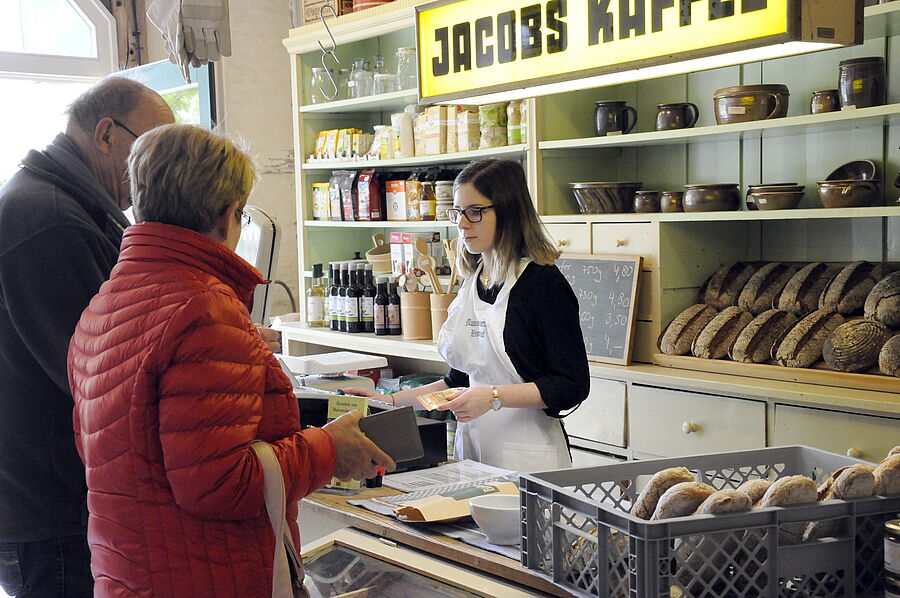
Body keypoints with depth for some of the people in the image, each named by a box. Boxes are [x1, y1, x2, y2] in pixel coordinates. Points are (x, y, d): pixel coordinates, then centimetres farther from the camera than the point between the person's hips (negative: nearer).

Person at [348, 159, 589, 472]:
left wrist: (495, 397, -24)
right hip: (471, 445, 6)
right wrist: (391, 400, 11)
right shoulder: (473, 282, 10)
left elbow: (572, 385, -14)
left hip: (525, 454, -6)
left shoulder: (543, 283, -12)